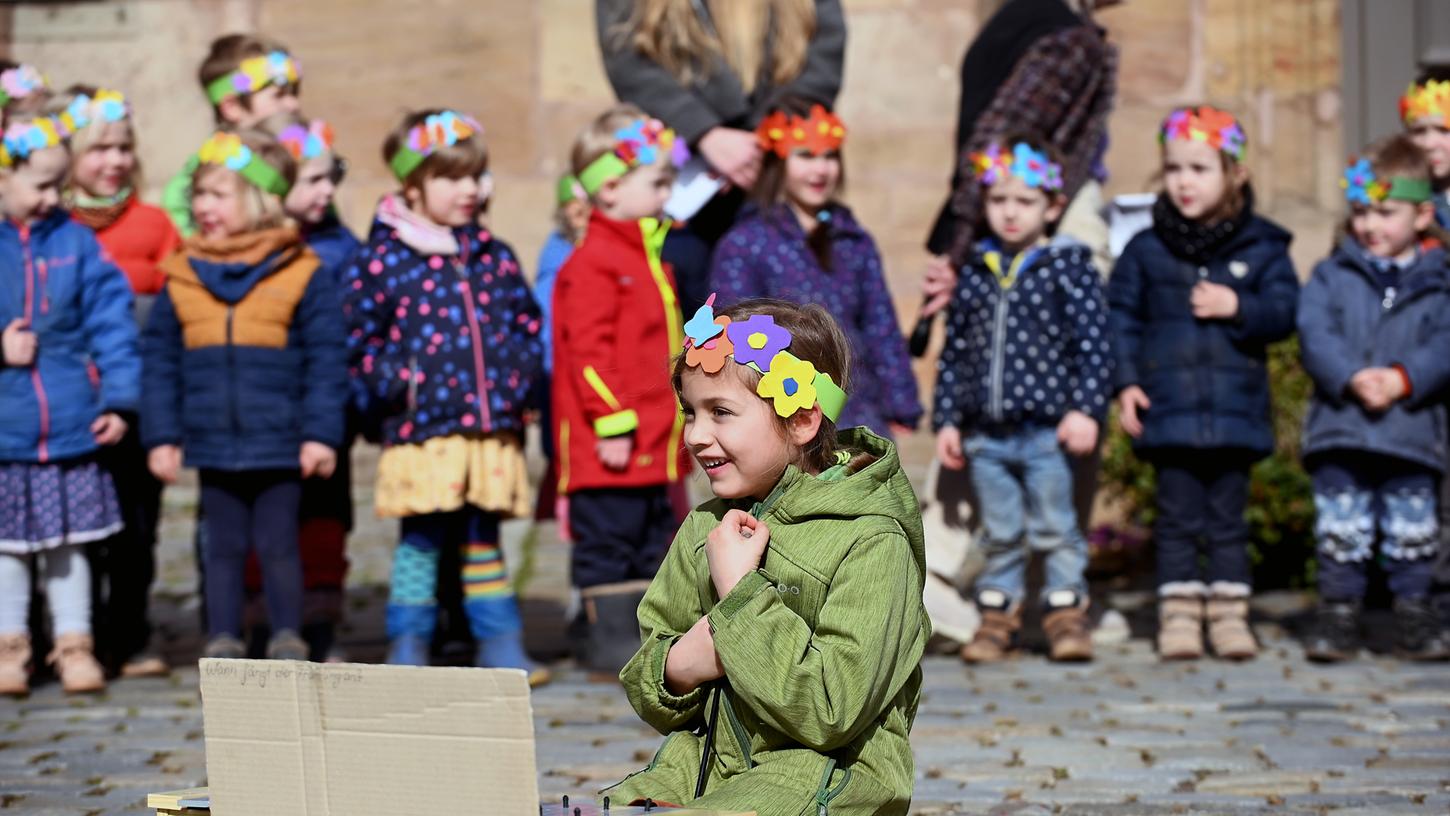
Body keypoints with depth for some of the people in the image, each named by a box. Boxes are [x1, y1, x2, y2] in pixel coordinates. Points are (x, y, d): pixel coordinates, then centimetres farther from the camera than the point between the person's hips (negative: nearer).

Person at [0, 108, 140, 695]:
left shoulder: (75, 242, 0)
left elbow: (111, 322, 0)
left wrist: (118, 399, -6)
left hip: (71, 426, 1)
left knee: (69, 541, 10)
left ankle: (74, 644, 20)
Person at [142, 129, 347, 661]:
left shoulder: (303, 276, -4)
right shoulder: (182, 279, 4)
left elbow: (326, 359, -4)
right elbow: (160, 361, 6)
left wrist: (321, 433, -9)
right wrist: (161, 436, 2)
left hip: (280, 448, -3)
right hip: (213, 447, 3)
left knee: (277, 544, 5)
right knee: (224, 546, 11)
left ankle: (288, 638, 16)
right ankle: (222, 639, 20)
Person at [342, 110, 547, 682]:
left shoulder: (495, 258, 13)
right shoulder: (383, 259, -3)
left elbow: (527, 323, 19)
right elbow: (359, 337, -2)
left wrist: (519, 377, 4)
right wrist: (395, 384, -12)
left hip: (494, 428, 4)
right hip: (422, 430, -4)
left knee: (483, 537, 11)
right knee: (422, 537, 0)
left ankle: (499, 644, 16)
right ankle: (408, 646, 9)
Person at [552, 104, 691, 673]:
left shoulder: (650, 259, 17)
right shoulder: (593, 264, -14)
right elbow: (588, 350, -19)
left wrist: (677, 426, 25)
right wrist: (612, 422, -22)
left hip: (652, 448, 10)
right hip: (610, 452, -10)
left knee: (653, 541, 14)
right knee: (608, 541, -3)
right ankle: (608, 637, 3)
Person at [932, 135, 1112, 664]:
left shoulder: (1069, 268, -2)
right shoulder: (975, 275, 11)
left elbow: (1093, 343, -6)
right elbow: (954, 353, 13)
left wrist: (1085, 409, -13)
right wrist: (947, 419, 10)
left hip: (1047, 428, -4)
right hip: (985, 434, 4)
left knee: (1055, 527, 0)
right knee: (999, 532, 11)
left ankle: (1066, 611, 9)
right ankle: (997, 613, 18)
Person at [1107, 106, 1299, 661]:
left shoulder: (1262, 248, 4)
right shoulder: (1145, 250, 4)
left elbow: (1284, 311, 1)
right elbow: (1121, 317, 5)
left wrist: (1239, 308, -16)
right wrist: (1125, 381, -4)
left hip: (1237, 409, 0)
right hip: (1169, 408, 0)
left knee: (1227, 517, 6)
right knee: (1178, 518, 3)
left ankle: (1230, 614, 12)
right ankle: (1178, 615, 7)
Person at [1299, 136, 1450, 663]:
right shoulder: (1332, 276, 8)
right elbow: (1314, 334, -4)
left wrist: (1403, 379, -20)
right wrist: (1351, 378, -20)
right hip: (1338, 430, 0)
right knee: (1340, 529, 2)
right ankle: (1339, 612, 12)